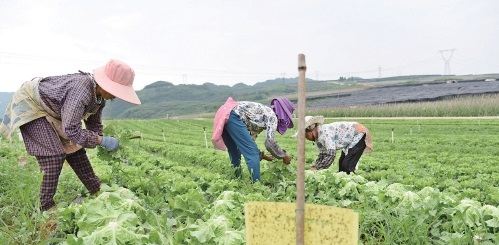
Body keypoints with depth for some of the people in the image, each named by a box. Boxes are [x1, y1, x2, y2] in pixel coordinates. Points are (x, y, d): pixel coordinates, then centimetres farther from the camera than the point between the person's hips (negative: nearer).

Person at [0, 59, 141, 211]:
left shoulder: (99, 95, -11)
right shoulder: (80, 90, -40)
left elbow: (94, 123, 4)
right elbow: (71, 130, -39)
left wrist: (103, 149, 0)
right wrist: (102, 140, -34)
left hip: (53, 113, 8)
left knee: (75, 150, 6)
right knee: (54, 156, -16)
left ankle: (98, 193, 16)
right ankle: (47, 208, -5)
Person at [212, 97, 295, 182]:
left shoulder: (263, 112, 28)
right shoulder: (272, 116, 5)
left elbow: (248, 144, 27)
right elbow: (270, 142, -8)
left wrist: (263, 156, 30)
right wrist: (284, 156, 7)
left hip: (223, 116, 9)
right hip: (233, 116, -9)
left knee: (235, 153, 21)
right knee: (252, 153, -4)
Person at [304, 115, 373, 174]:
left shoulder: (325, 132, -29)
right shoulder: (318, 138, 0)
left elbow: (331, 155, -34)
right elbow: (322, 155, 8)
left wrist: (316, 168, -29)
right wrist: (314, 168, -5)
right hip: (351, 140, 10)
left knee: (347, 166, -16)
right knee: (341, 164, 10)